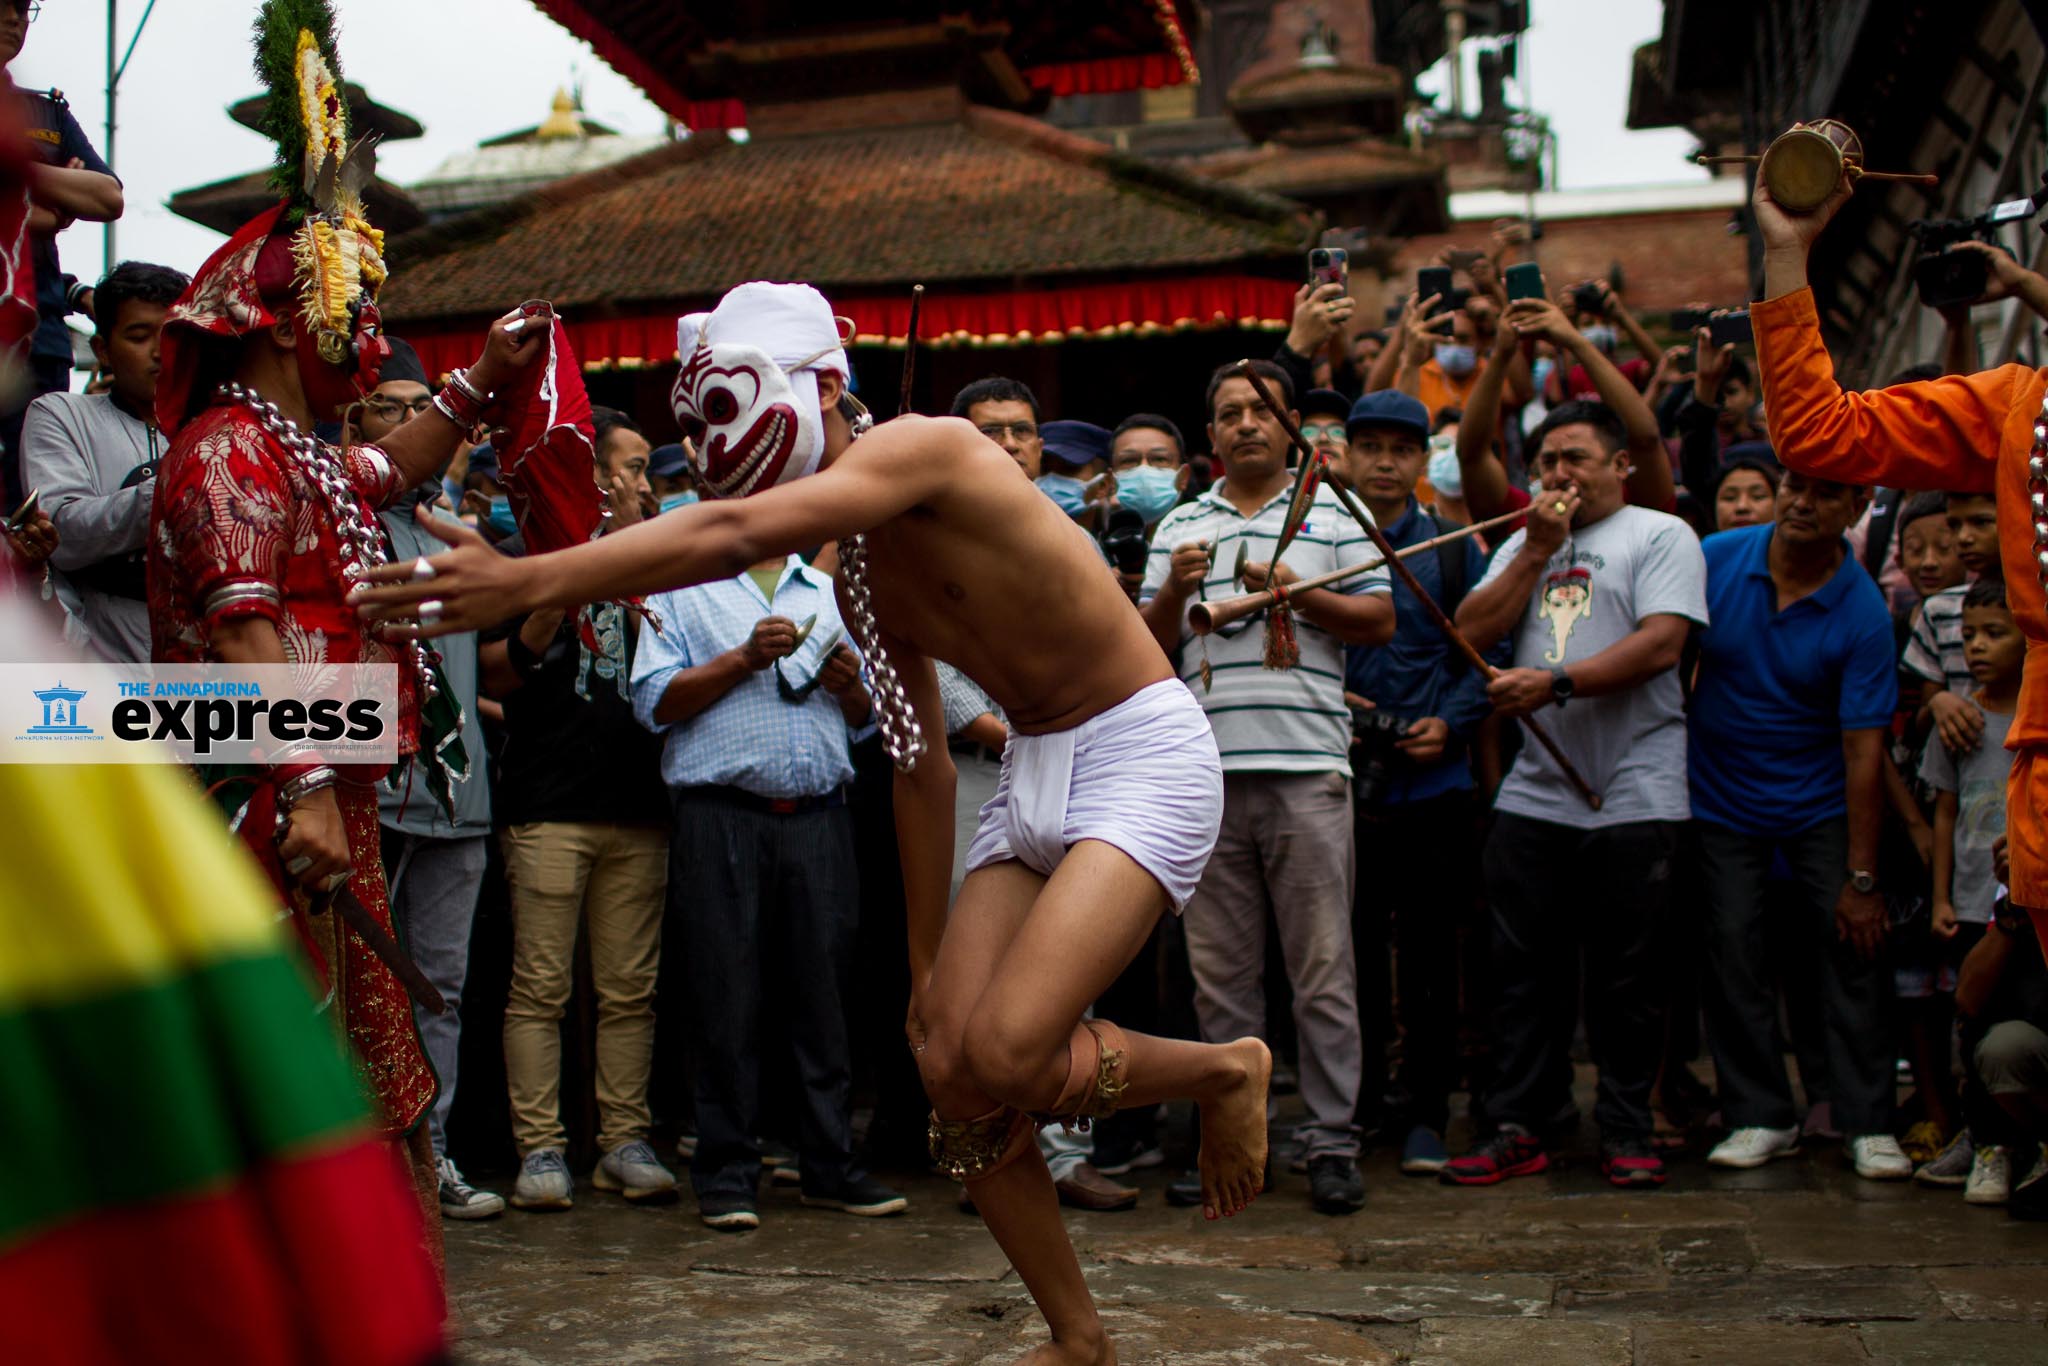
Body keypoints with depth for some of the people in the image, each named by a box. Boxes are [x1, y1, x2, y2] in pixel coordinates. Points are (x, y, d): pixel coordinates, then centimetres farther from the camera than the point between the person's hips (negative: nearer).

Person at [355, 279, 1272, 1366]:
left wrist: (530, 580, -37)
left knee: (1003, 1057, -21)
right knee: (948, 1065, -1)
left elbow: (738, 533, -32)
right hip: (1032, 774, 9)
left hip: (1141, 752, -9)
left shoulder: (922, 448, -16)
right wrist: (927, 961, 16)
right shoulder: (857, 568, 10)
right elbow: (921, 763, 14)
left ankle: (1227, 1073, 8)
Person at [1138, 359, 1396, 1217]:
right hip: (1207, 772, 3)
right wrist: (1173, 592, -4)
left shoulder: (1332, 512, 10)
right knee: (1220, 972, 6)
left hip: (1306, 768, -2)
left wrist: (1295, 591, -8)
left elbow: (1379, 622, 4)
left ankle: (1333, 1141, 7)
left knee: (1323, 968, 0)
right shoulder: (1179, 527, 17)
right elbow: (1146, 647, 14)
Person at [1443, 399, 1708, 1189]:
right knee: (1525, 970, 5)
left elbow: (1661, 644, -12)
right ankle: (1518, 1125, 12)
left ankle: (1626, 1132, 13)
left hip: (1633, 795, -4)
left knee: (1628, 976, 2)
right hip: (1532, 793, 5)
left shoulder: (1660, 535, 3)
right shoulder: (1525, 544, 20)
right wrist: (1538, 550, 2)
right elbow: (1471, 634, 7)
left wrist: (1555, 682, -19)